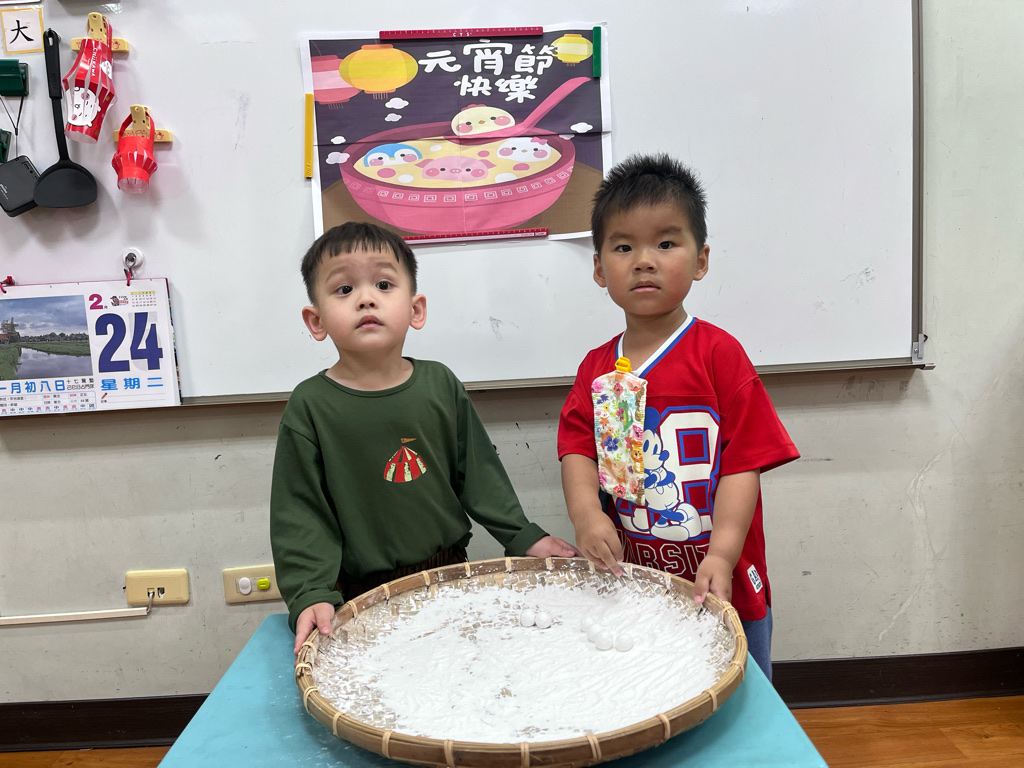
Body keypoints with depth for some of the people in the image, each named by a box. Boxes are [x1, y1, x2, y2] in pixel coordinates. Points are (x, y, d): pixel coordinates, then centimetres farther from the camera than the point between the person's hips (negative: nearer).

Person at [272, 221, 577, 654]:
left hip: (450, 573, 3)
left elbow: (479, 472, 4)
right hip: (364, 594, -2)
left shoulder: (441, 385, -3)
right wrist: (313, 595, -21)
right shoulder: (310, 406, -11)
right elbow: (300, 513, -11)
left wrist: (524, 537, 2)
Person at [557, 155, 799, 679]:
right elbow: (577, 447, -3)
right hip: (630, 582, 3)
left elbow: (744, 461, -12)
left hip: (719, 584, -3)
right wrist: (586, 514, -22)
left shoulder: (718, 354, -9)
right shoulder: (597, 367, 4)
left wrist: (721, 557, -22)